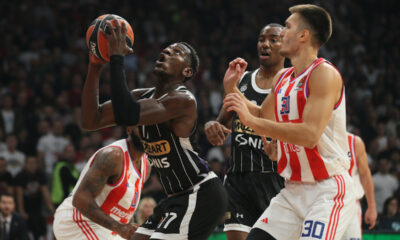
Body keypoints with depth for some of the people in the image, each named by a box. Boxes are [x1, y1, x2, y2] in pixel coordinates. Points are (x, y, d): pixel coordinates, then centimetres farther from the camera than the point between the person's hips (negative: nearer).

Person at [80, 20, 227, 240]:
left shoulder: (183, 100, -19)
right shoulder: (143, 96, 8)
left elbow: (126, 116, -33)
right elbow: (91, 121, 0)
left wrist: (116, 57, -28)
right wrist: (94, 68, -8)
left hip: (202, 196, -10)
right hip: (178, 197, 10)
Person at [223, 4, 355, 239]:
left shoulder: (324, 74, -16)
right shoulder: (282, 78, 11)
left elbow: (310, 135, -27)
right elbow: (262, 117, 29)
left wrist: (250, 120, -26)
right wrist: (232, 88, 16)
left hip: (328, 190, -9)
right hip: (294, 191, 9)